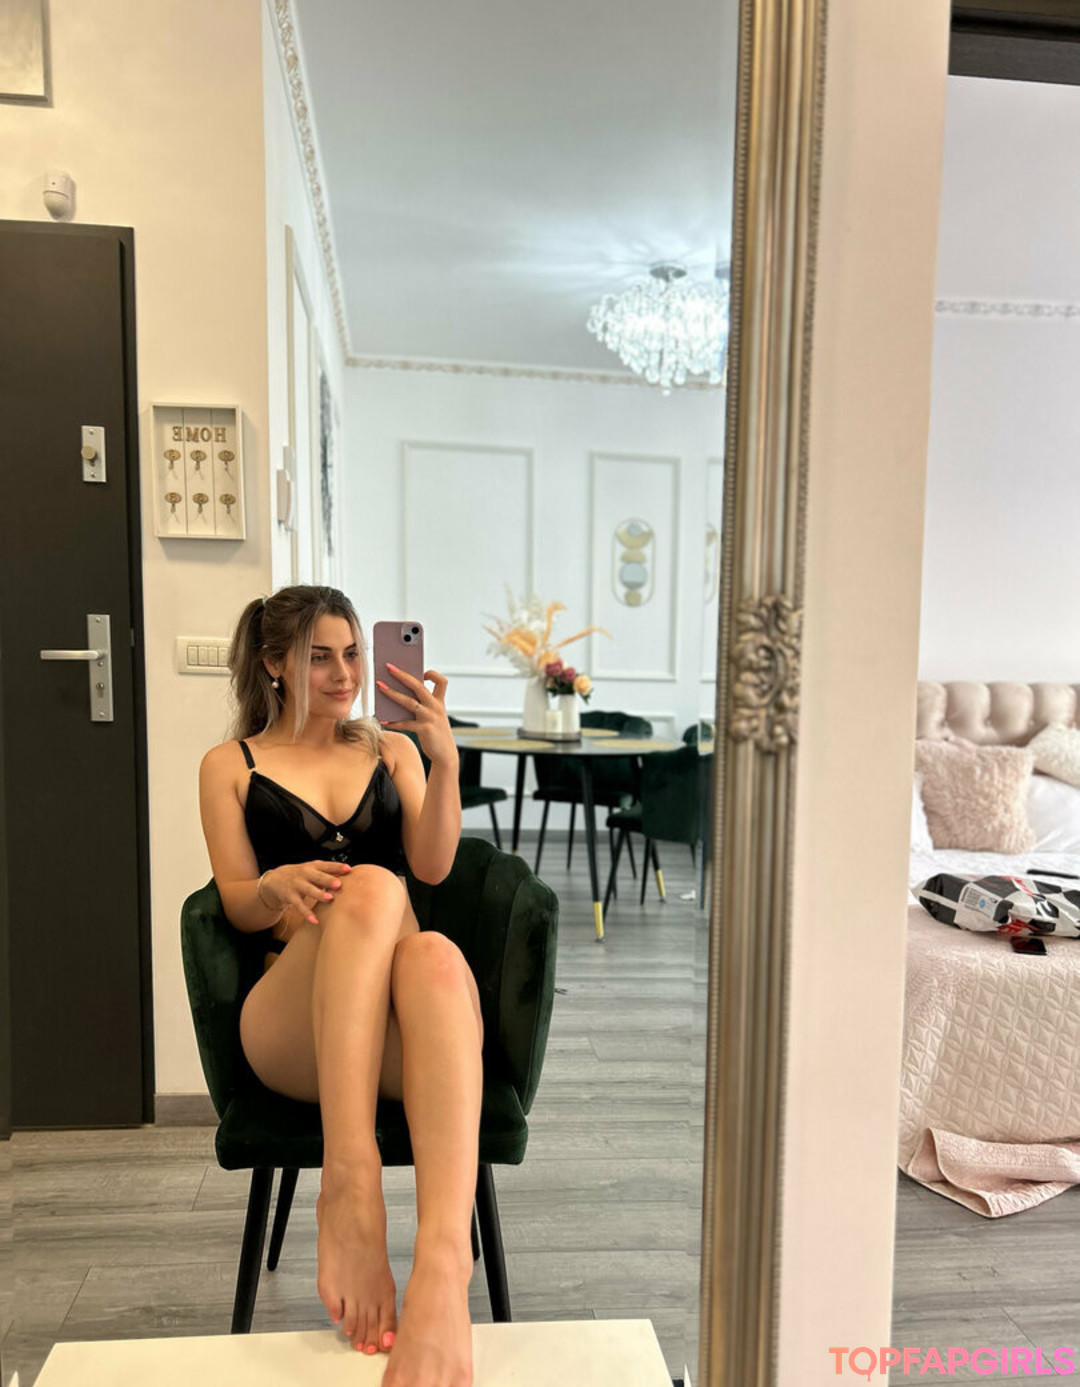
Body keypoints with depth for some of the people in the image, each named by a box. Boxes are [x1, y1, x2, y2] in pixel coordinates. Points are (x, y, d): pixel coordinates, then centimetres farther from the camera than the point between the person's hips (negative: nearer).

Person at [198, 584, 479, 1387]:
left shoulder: (392, 749, 21)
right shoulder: (230, 766, 17)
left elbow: (434, 865, 6)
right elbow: (238, 905, 8)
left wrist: (443, 759, -11)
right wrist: (278, 887, -17)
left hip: (395, 1024, 2)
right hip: (293, 1025, -1)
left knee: (437, 957, -37)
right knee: (370, 889, -34)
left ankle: (444, 1261, -51)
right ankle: (351, 1188, -44)